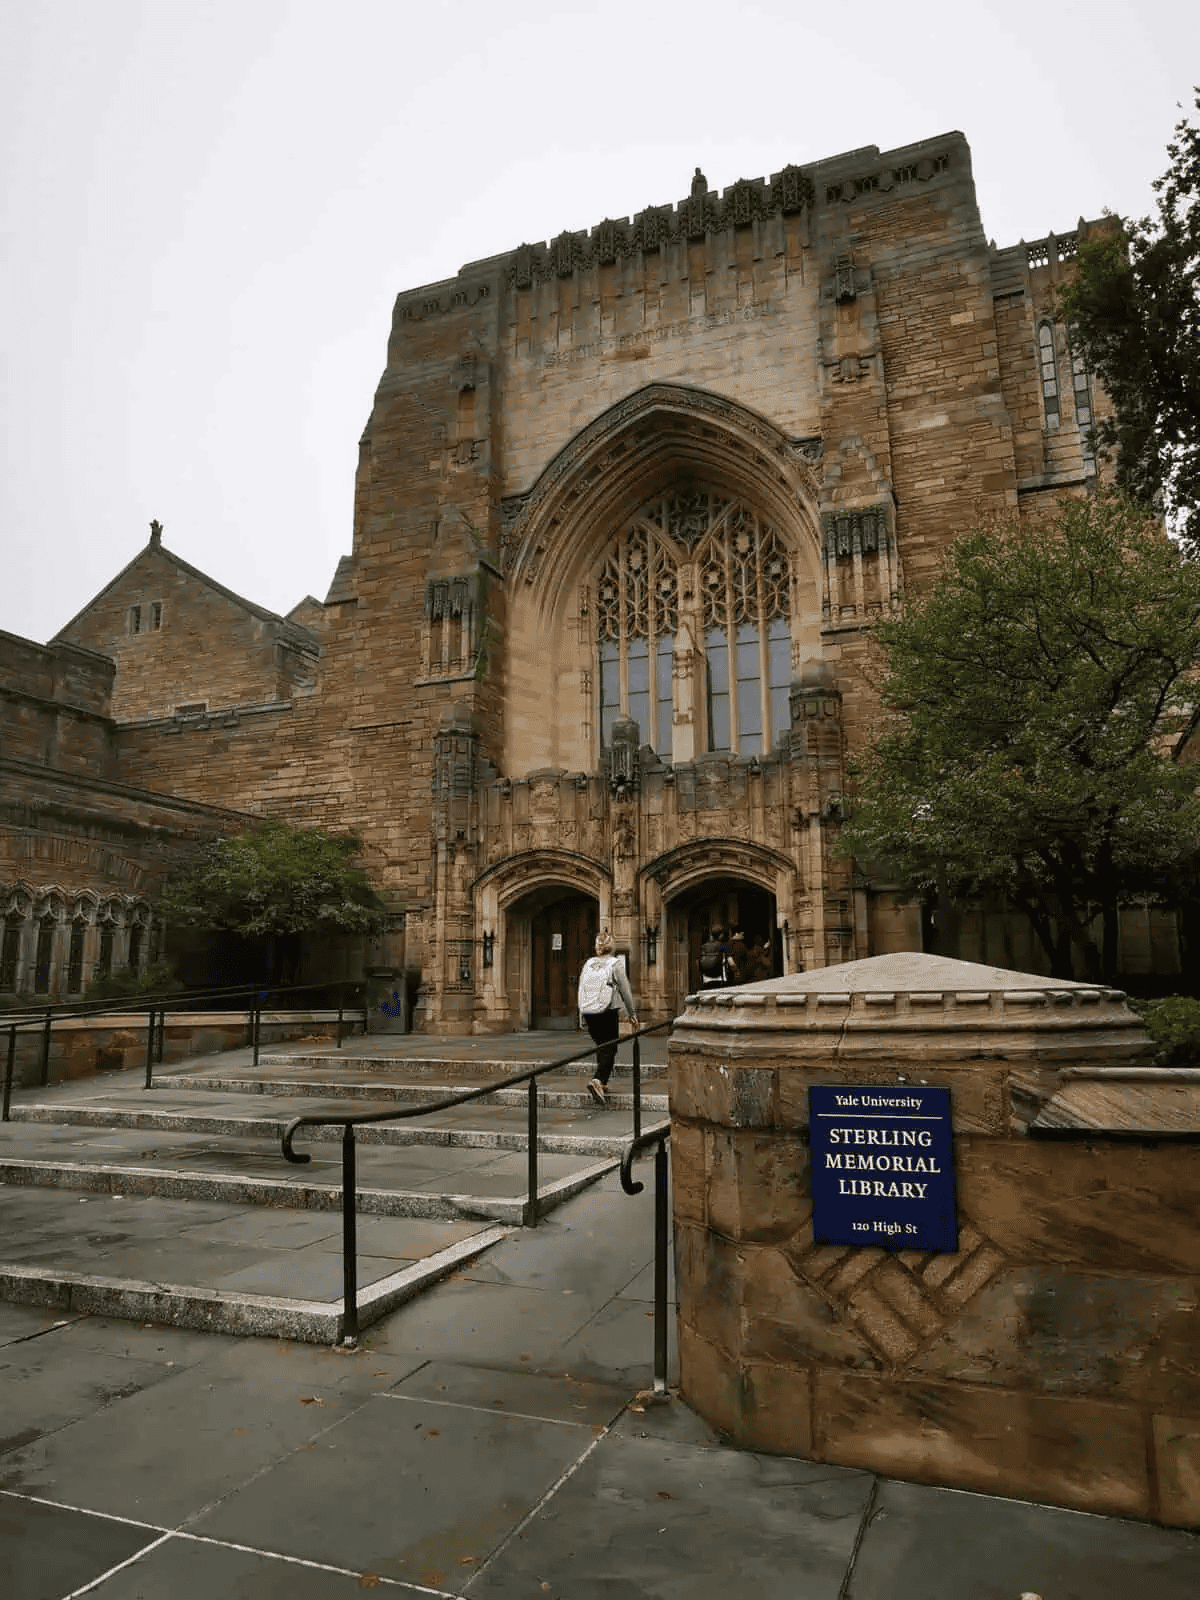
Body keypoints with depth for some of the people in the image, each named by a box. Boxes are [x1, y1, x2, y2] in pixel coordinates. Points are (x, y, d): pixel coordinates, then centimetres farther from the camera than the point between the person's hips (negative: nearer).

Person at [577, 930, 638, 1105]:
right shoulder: (615, 964, -7)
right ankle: (598, 1081, -22)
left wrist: (583, 1017, 19)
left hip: (589, 1012, 5)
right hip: (608, 1013, -5)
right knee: (609, 1050, -2)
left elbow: (581, 991, 11)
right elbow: (625, 990, -6)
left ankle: (602, 1085, 23)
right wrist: (632, 1013, 4)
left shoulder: (588, 964, 7)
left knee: (601, 1047, 20)